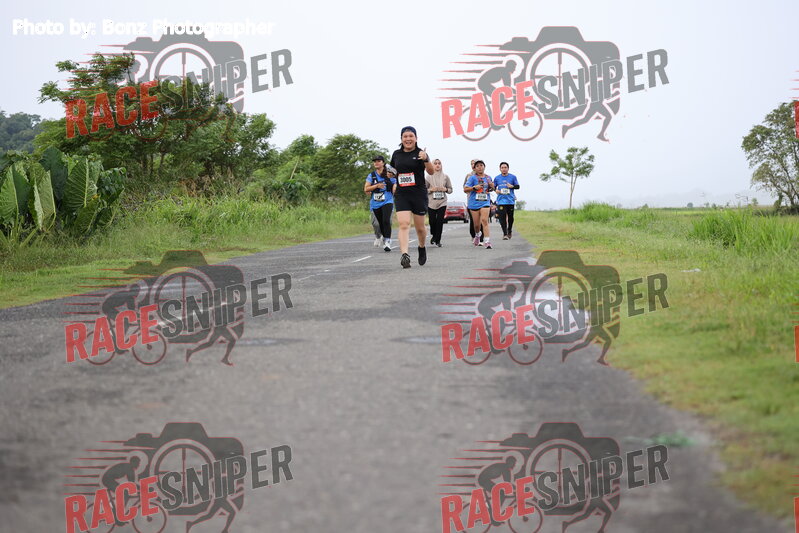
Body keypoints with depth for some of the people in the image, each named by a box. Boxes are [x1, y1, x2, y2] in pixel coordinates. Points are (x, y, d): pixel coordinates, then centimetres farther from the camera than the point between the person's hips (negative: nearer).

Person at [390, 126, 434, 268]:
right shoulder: (397, 154, 9)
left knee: (419, 227, 9)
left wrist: (426, 160, -33)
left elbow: (431, 172, -15)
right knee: (404, 224, -15)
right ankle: (404, 255, -26)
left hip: (419, 194, -2)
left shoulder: (420, 153, -4)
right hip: (401, 195, 2)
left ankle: (422, 248, 37)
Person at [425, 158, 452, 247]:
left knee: (440, 221, -8)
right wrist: (431, 190, -13)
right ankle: (434, 236, 27)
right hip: (431, 203, -1)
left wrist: (445, 189, -8)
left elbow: (450, 189, 13)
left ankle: (437, 240, 1)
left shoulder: (445, 177, 8)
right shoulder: (428, 177, 4)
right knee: (432, 221, -1)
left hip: (442, 202, 1)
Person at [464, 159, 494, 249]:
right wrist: (474, 187, -19)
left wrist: (491, 187, 2)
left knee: (484, 220, -18)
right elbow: (465, 189, -4)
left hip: (485, 202, 1)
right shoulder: (473, 178, -2)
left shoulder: (488, 178, 9)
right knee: (477, 224, 7)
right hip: (474, 203, -1)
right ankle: (477, 235, 41)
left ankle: (488, 242, -23)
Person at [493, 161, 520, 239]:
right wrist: (495, 190, -9)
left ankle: (509, 230, 32)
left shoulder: (513, 177, 4)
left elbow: (517, 186, 5)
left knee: (510, 217, 7)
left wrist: (512, 186, -15)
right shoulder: (497, 178, 6)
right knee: (502, 217, -11)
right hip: (501, 200, 0)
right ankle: (505, 234, -6)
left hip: (510, 200, 0)